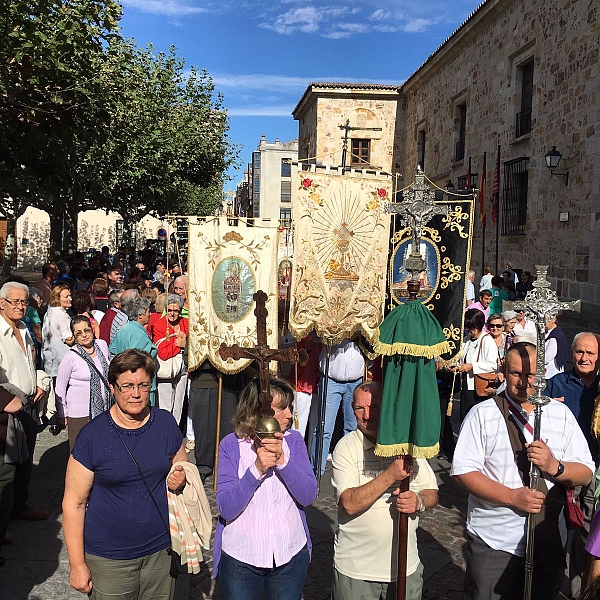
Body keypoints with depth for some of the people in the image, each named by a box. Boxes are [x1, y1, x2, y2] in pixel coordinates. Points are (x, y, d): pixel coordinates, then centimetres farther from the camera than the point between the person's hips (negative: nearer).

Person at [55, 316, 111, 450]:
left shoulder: (102, 345, 0)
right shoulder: (71, 356, -12)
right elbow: (60, 387, -3)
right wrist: (62, 415, 1)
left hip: (105, 409, 4)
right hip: (80, 413, -4)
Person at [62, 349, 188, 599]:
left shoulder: (166, 423, -4)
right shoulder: (92, 436, -13)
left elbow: (183, 469, 11)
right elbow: (74, 503, -9)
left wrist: (181, 480, -11)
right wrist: (77, 564, -8)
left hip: (161, 550, 3)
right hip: (109, 559, -3)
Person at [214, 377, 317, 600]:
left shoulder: (294, 440, -5)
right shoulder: (231, 445, -11)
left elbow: (308, 495, -13)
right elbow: (226, 508, -17)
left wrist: (282, 460, -26)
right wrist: (257, 469, -29)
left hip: (291, 555, 2)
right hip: (239, 557, -2)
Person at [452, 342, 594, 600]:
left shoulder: (561, 414, 2)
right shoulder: (482, 414, -6)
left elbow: (586, 472, 0)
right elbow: (464, 470, -11)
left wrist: (555, 467, -21)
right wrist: (512, 496, -22)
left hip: (548, 540, 3)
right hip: (493, 539, -2)